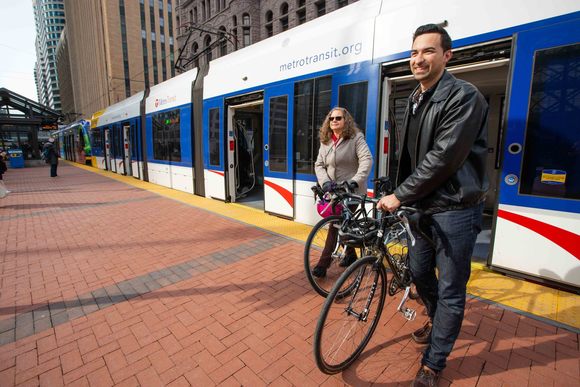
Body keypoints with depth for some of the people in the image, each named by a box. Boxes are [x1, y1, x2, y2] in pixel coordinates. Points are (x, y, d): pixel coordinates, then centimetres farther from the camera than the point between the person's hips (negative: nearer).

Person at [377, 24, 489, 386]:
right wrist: (400, 195, 10)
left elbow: (443, 159, -22)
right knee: (419, 272, 21)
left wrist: (399, 196, -18)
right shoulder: (415, 99, 12)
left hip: (455, 210, -8)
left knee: (451, 290, 6)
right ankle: (436, 319, 49)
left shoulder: (464, 96, -14)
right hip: (422, 206, 8)